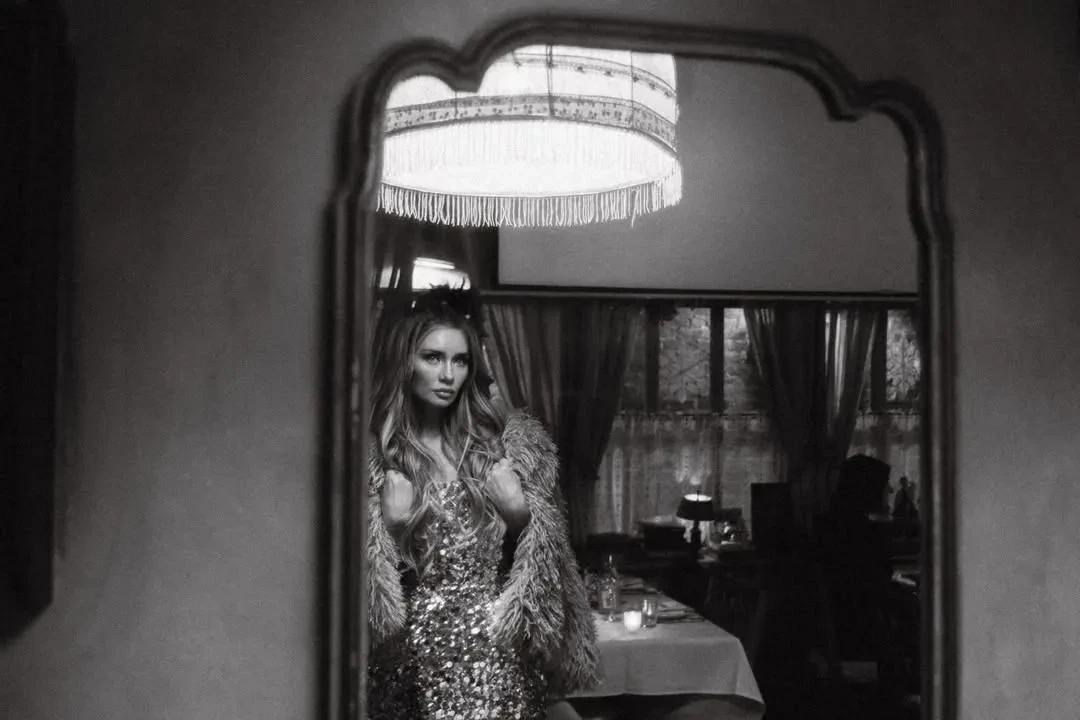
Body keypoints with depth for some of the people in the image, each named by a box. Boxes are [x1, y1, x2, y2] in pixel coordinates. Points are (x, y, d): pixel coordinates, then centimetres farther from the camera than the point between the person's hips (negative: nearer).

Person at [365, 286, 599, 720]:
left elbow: (543, 550, 12)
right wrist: (388, 522, -16)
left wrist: (519, 513, -3)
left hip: (497, 641, 1)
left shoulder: (505, 441, 4)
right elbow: (366, 572, -2)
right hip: (410, 650, -1)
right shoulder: (374, 453, -1)